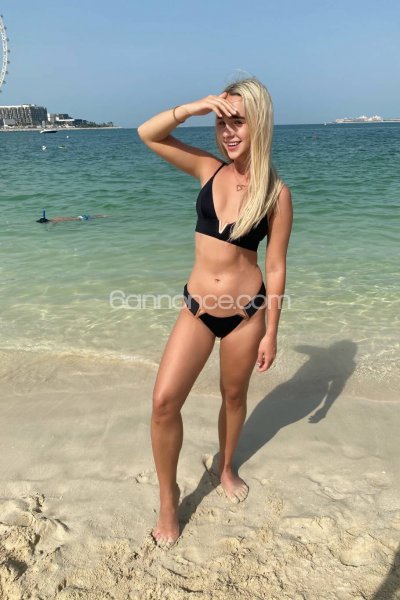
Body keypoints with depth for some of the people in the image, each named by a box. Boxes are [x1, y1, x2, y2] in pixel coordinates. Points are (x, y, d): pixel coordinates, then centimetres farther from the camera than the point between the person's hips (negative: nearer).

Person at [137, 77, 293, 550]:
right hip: (197, 307, 2)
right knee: (164, 401, -8)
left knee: (234, 397, 17)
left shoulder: (276, 192, -8)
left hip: (246, 310, -1)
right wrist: (194, 107, -16)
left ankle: (226, 469, 46)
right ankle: (168, 498, 16)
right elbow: (148, 135, -2)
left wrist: (270, 333, -4)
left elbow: (276, 269, -6)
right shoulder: (209, 170, -1)